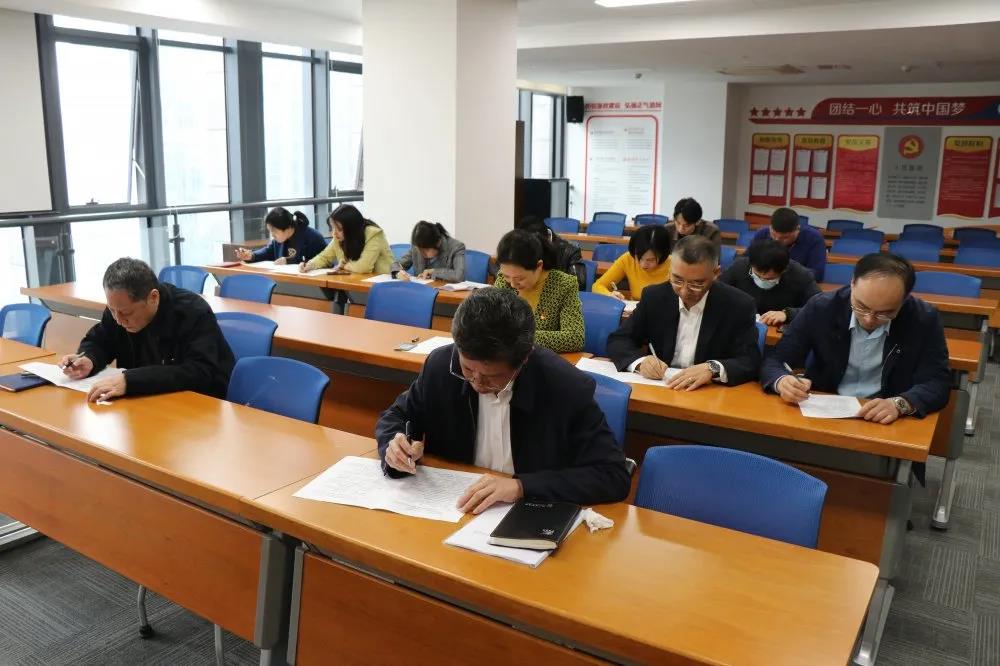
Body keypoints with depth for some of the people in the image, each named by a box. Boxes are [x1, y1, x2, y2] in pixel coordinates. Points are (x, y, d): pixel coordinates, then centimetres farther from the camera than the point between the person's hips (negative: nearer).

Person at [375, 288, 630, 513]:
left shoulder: (568, 390, -18)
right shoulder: (441, 365, -8)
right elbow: (396, 417, 8)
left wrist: (522, 486, -24)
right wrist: (396, 446, -14)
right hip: (449, 510, 2)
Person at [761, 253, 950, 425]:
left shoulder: (924, 320, -8)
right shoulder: (821, 308, -9)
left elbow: (938, 383, -8)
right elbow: (774, 361, -5)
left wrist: (899, 404, -27)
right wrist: (782, 382, -27)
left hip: (887, 424, 2)